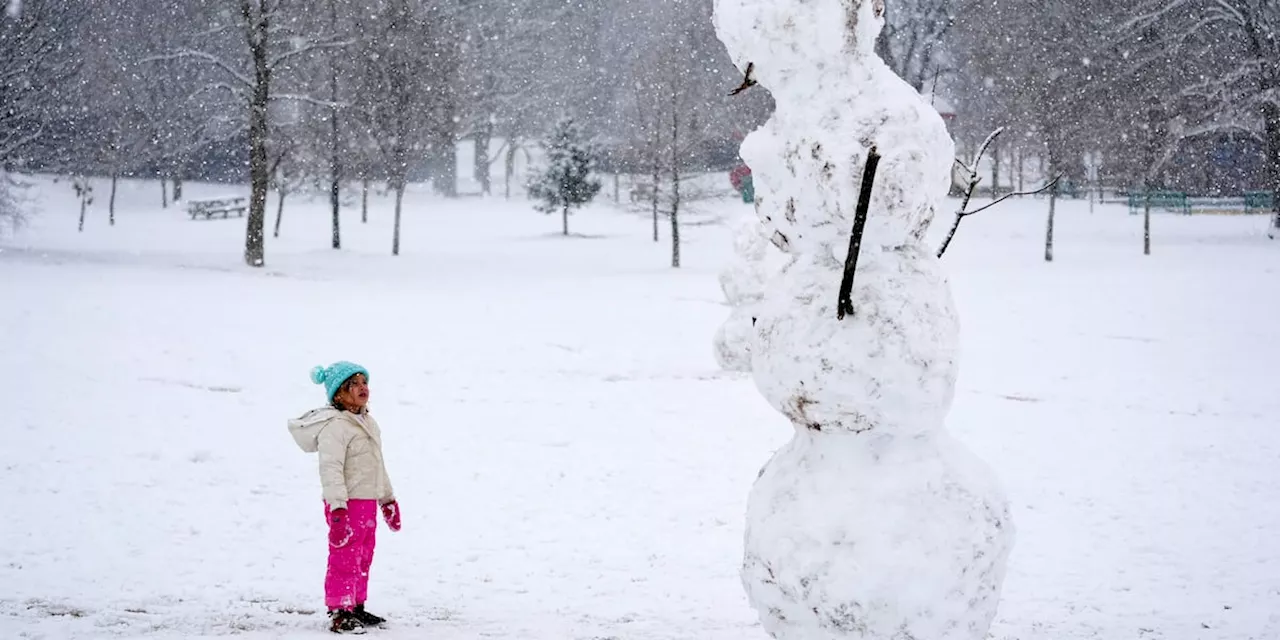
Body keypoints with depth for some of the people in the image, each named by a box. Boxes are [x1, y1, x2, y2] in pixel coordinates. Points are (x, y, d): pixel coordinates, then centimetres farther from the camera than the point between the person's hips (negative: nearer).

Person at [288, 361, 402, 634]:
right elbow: (330, 468, -24)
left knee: (363, 560, 16)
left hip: (367, 503, 10)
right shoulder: (335, 426, -17)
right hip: (347, 504, -10)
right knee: (345, 560, -7)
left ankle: (356, 608, 26)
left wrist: (388, 500, 28)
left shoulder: (367, 422, 14)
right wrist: (337, 508, -30)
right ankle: (338, 614, -2)